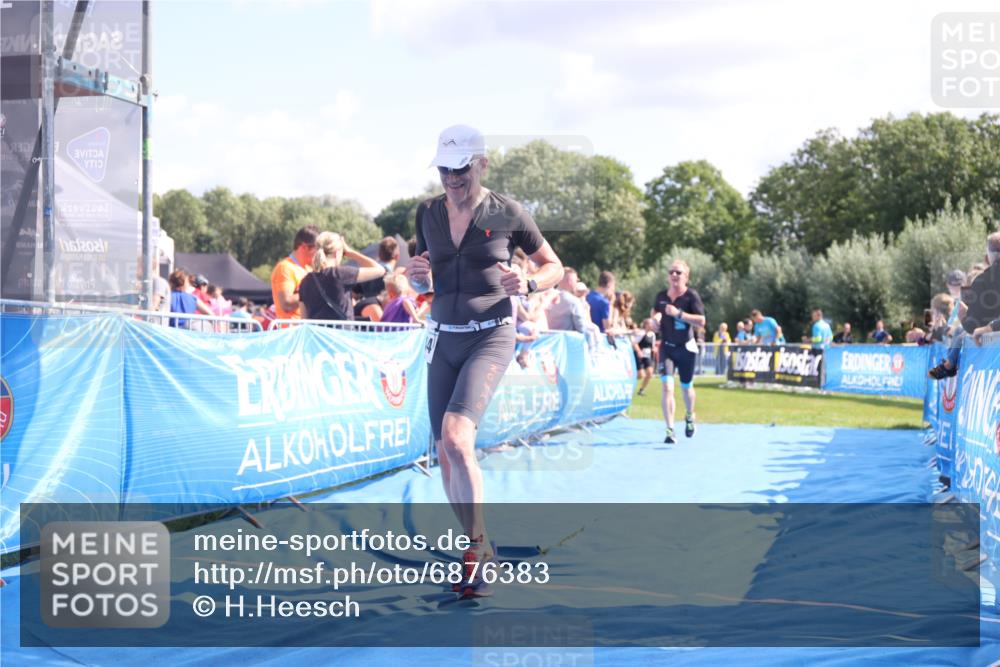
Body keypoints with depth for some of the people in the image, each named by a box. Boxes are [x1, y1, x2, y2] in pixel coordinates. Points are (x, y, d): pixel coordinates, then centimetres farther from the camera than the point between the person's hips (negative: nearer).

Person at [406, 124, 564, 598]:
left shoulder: (507, 213, -5)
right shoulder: (428, 213, 7)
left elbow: (553, 267, 6)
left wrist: (527, 284, -15)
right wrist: (417, 275, -5)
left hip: (490, 337, -5)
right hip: (443, 337, 5)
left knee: (456, 438, -25)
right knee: (446, 456, 3)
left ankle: (478, 546, -10)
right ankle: (479, 554, 20)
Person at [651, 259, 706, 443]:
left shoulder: (691, 295, -11)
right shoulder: (661, 296, 1)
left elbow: (701, 321, -18)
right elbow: (654, 311, 20)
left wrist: (678, 313, -25)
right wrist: (654, 319, -4)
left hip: (686, 348, -2)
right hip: (666, 347, 2)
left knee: (686, 387, 15)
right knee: (667, 386, -15)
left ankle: (690, 417, 46)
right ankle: (670, 430, -15)